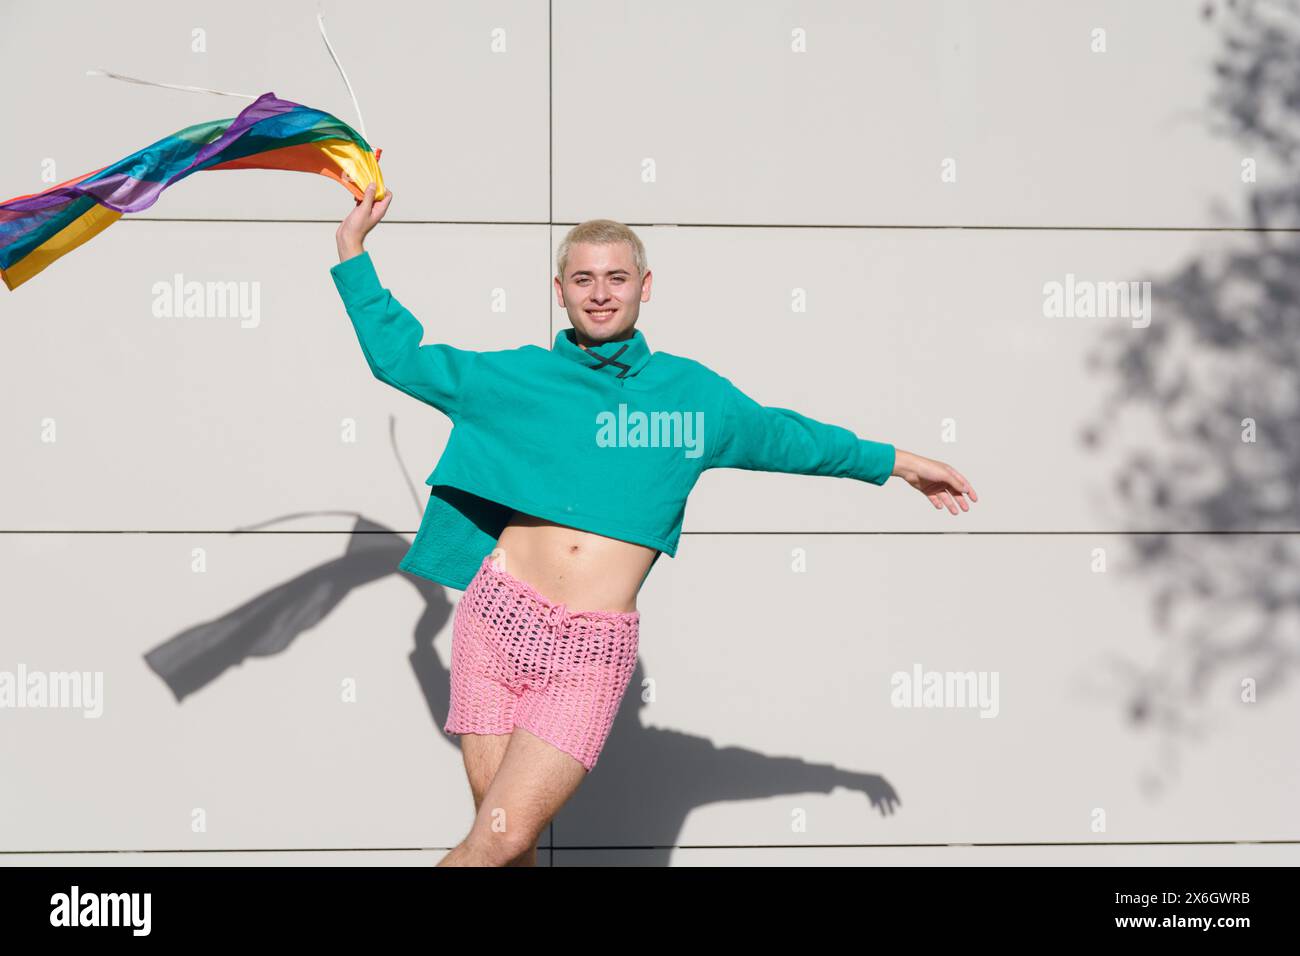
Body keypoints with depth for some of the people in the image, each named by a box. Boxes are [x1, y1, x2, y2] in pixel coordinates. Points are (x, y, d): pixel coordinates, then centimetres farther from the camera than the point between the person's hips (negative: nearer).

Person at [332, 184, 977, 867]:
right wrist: (353, 248, 12)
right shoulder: (517, 378, 10)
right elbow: (399, 357, 16)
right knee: (506, 843, 0)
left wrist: (896, 463, 32)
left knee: (501, 842, -12)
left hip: (593, 649, 0)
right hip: (499, 614, 1)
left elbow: (785, 437, 25)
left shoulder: (692, 393, 12)